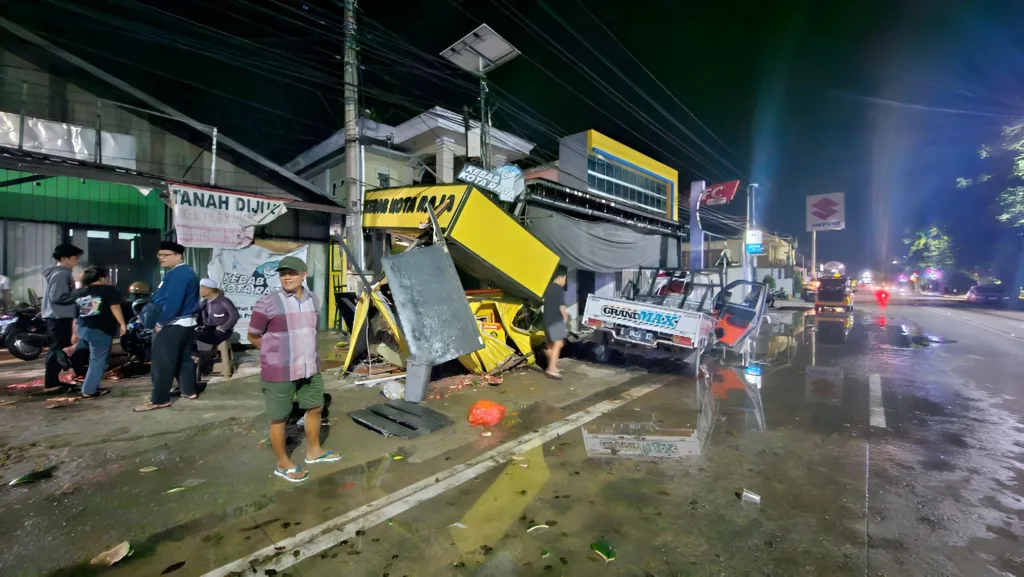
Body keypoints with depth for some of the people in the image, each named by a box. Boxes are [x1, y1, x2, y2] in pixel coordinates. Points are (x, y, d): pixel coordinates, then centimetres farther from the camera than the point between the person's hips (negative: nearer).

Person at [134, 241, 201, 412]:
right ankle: (189, 391, 23)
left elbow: (173, 302, -25)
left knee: (162, 363, -3)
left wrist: (160, 322, -16)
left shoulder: (176, 274, -18)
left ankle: (159, 399, 2)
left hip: (171, 325, -10)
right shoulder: (188, 272, 14)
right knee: (184, 359, 16)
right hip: (186, 323, 10)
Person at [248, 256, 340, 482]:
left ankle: (313, 451, 40)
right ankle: (283, 464, 28)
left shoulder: (314, 300, 3)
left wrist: (305, 353, 11)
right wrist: (276, 353, 0)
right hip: (279, 372, -6)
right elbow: (253, 337, -6)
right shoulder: (268, 303, -15)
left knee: (315, 408, 19)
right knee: (279, 418, 9)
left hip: (310, 368, 6)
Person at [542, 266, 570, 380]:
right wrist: (565, 316, 2)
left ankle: (552, 367, 23)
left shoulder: (548, 288, 15)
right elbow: (561, 306, -14)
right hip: (556, 320, -9)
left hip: (548, 319, 9)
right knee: (558, 344, -11)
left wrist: (564, 313, 25)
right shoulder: (559, 289, -12)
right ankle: (551, 369, -16)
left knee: (551, 344, 15)